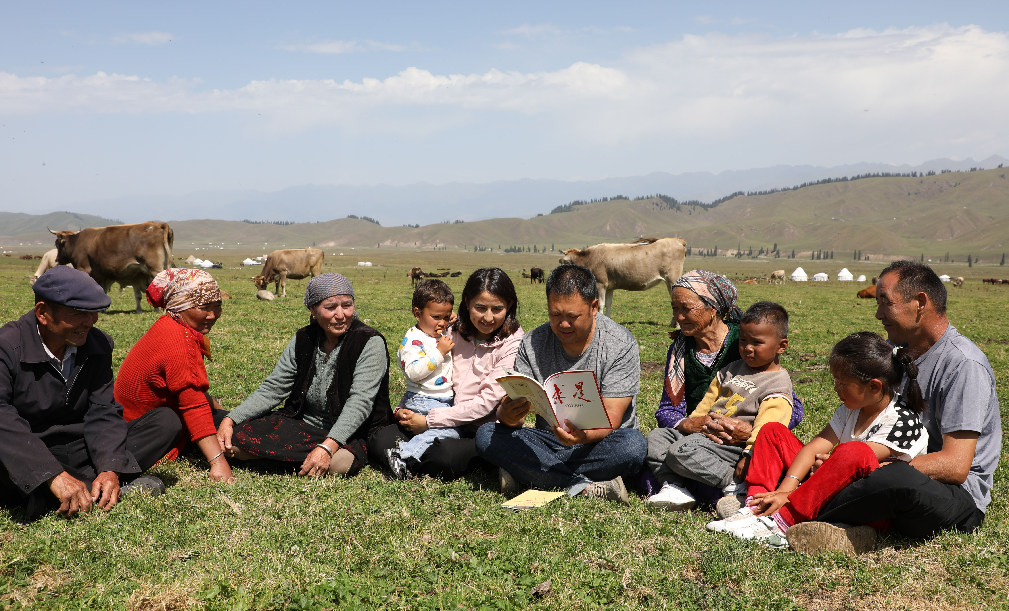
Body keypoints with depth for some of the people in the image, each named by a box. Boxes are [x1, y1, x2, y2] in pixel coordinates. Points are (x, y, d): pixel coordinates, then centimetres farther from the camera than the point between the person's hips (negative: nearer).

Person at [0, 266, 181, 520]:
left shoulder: (97, 344, 3)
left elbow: (103, 413, -5)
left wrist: (110, 468, -25)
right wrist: (55, 476, -42)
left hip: (79, 450, 5)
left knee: (167, 421, -9)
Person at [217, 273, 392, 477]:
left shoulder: (370, 343, -12)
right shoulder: (303, 340, 4)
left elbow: (360, 403, -22)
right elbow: (272, 389, 4)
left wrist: (327, 447, -35)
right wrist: (230, 420, -10)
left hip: (349, 434, -4)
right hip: (303, 425, 4)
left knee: (341, 460, -38)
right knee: (236, 440, -13)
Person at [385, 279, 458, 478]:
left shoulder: (443, 334, 14)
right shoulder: (413, 339, -11)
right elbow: (413, 372, -24)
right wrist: (439, 352, -23)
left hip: (446, 400, 9)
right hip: (422, 401, -9)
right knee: (450, 430, -25)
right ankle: (403, 454, -27)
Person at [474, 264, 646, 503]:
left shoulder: (620, 344, -11)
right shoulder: (533, 344, -3)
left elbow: (611, 417, -17)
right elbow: (515, 403, -8)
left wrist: (584, 436, -40)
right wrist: (507, 415, -33)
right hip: (548, 442, 3)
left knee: (633, 445, -35)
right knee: (486, 435, -23)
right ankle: (585, 487, -30)